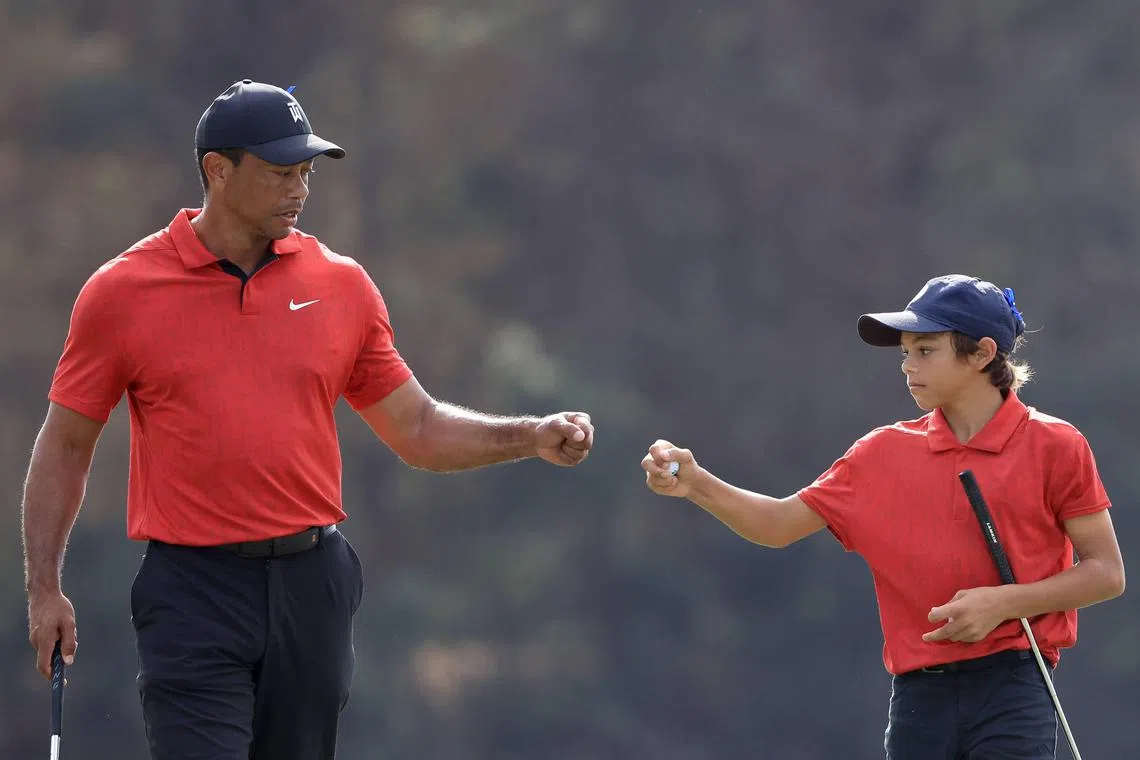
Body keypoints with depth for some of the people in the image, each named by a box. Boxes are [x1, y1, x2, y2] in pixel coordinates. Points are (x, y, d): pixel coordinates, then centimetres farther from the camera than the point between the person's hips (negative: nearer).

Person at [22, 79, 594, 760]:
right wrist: (45, 587, -1)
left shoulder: (342, 284, 8)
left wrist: (531, 438, 0)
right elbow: (66, 445, 6)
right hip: (192, 594, -3)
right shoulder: (121, 293, -1)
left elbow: (419, 430, 15)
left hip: (312, 587, 3)